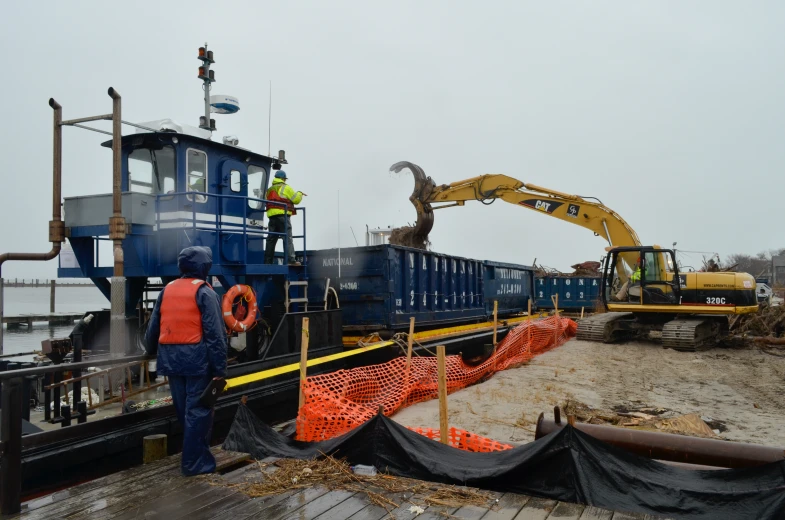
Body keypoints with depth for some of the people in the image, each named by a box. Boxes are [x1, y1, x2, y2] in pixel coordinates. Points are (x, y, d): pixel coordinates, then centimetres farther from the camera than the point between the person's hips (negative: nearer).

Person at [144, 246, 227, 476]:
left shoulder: (167, 290, 10)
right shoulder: (204, 292, -8)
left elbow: (153, 328, 17)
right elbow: (214, 334, -13)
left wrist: (152, 352, 34)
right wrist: (220, 369, -12)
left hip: (171, 359, 7)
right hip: (197, 358, -6)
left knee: (184, 410, 17)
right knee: (197, 411, 2)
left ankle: (195, 455, 31)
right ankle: (195, 462, 7)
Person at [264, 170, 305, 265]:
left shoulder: (269, 190, 24)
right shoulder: (285, 187, 2)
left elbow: (267, 202, 19)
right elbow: (296, 199, 1)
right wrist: (300, 194, 23)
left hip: (271, 216, 6)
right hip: (282, 215, -6)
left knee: (271, 239, 7)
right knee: (288, 238, -10)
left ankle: (267, 261, 6)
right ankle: (291, 260, -18)